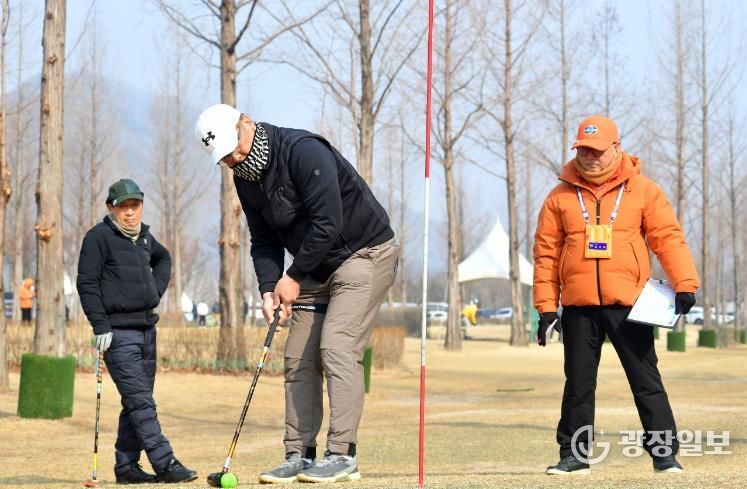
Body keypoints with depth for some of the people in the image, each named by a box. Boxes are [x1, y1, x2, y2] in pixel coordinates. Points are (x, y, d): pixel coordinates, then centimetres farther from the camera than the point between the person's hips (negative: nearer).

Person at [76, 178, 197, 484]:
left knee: (137, 402, 9)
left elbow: (163, 258, 36)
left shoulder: (144, 236, 14)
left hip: (147, 328, 8)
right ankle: (164, 464, -15)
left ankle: (126, 466, 15)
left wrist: (157, 289, 18)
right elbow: (87, 284, -10)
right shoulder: (99, 237, -7)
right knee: (140, 401, -12)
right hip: (118, 332, -8)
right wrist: (100, 327, -16)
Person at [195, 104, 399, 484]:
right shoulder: (246, 178, 3)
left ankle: (342, 456, -18)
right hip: (316, 269, 9)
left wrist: (293, 277, -18)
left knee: (336, 347, -18)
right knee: (298, 358, 2)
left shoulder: (303, 151, -24)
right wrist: (269, 288, -10)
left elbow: (327, 223, -27)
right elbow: (264, 241, 8)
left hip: (366, 253, -9)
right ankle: (299, 456, 6)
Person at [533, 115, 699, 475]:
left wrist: (685, 284, -13)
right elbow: (546, 253, 8)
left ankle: (665, 455, 3)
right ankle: (574, 456, 16)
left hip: (628, 305, -2)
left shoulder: (642, 190, 4)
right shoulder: (561, 196, 8)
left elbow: (668, 238, -1)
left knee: (646, 381, -1)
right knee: (578, 384, 7)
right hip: (578, 307, 2)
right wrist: (546, 307, 2)